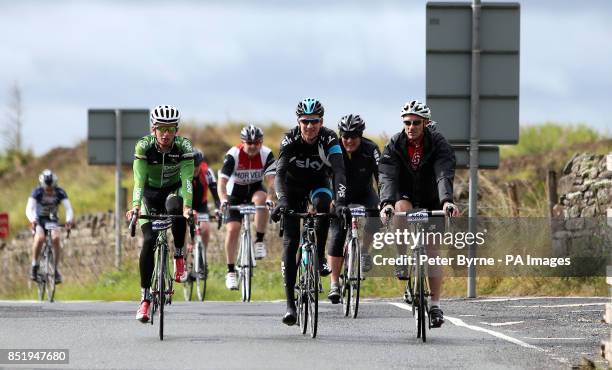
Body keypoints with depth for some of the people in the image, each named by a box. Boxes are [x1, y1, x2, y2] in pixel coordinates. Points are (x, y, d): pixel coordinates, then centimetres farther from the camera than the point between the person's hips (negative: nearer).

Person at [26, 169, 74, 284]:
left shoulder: (60, 193, -17)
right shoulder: (37, 192, -21)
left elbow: (68, 208, -25)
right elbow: (29, 209, -31)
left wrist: (69, 220, -46)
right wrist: (32, 220, -52)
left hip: (52, 219, 1)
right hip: (39, 219, -1)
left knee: (55, 238, -28)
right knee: (40, 238, -32)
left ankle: (56, 269, -18)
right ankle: (34, 265, -13)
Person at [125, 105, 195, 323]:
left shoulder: (183, 146, -23)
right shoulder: (144, 147, -24)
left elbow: (187, 178, -33)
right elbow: (139, 179, -32)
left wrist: (187, 206, -49)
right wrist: (135, 206, -48)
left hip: (173, 189, 0)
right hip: (150, 192, 0)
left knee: (175, 208, -37)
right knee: (149, 241, -15)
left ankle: (179, 256, -14)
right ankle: (145, 298, -9)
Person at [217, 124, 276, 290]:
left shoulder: (266, 154, -20)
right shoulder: (233, 155, -24)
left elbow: (271, 180, -28)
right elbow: (222, 182, -29)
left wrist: (269, 199, -46)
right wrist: (223, 200, -47)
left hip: (256, 189, 1)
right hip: (236, 192, -1)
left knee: (260, 199, -34)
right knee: (232, 229, -15)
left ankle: (259, 241, -19)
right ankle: (231, 272, -6)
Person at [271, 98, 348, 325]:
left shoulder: (329, 139, -26)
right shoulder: (290, 140, -25)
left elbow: (339, 171, -36)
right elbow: (280, 172, -36)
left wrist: (341, 200, -52)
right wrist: (282, 200, -53)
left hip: (318, 183, 0)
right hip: (293, 186, 0)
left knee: (322, 202, -37)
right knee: (290, 242, -12)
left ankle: (320, 256, -17)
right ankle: (290, 303, -10)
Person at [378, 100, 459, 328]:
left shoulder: (439, 145, -20)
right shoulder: (394, 145, -16)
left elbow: (444, 175, -35)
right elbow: (387, 177, -29)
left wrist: (447, 201, -53)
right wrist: (386, 203, -48)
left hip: (431, 202, 0)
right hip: (405, 197, 0)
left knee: (432, 251, -7)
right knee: (401, 208, -36)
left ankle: (435, 306, -2)